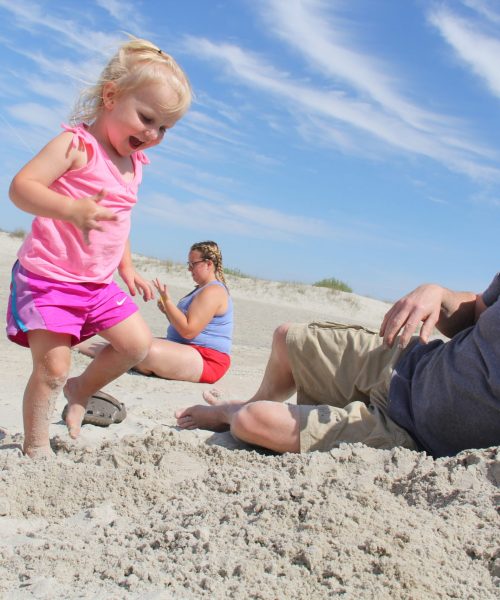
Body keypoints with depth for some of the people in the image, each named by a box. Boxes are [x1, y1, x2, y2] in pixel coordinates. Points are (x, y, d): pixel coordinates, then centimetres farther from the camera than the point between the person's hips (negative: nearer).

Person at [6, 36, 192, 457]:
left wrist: (127, 268, 20)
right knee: (53, 369, -7)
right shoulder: (76, 144, -15)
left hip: (98, 284, 8)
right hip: (48, 279, -7)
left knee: (138, 344, 7)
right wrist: (73, 210, -42)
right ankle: (35, 445, 13)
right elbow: (21, 187, -26)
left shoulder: (134, 163, 11)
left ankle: (81, 390, 29)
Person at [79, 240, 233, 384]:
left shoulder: (212, 291, -14)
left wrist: (167, 301, -16)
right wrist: (167, 311, 4)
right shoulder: (202, 289, 20)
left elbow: (188, 331, -21)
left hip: (207, 361, -11)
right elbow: (183, 325, 21)